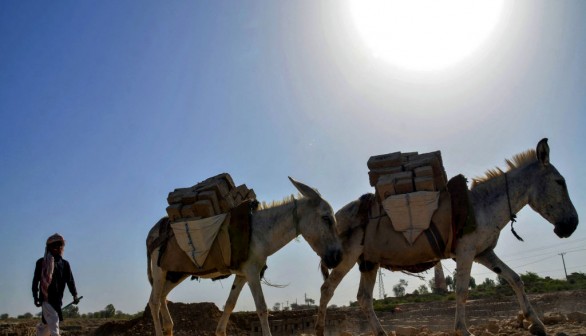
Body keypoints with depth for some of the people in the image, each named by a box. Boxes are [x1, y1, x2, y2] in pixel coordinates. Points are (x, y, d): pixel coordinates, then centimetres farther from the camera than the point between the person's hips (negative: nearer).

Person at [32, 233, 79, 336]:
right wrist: (35, 297, 1)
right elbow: (35, 280, 3)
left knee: (47, 323, 16)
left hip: (58, 299, 4)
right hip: (46, 298, -4)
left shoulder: (64, 264, 9)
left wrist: (74, 295, -6)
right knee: (54, 322, -11)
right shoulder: (41, 262, 0)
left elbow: (70, 280, 4)